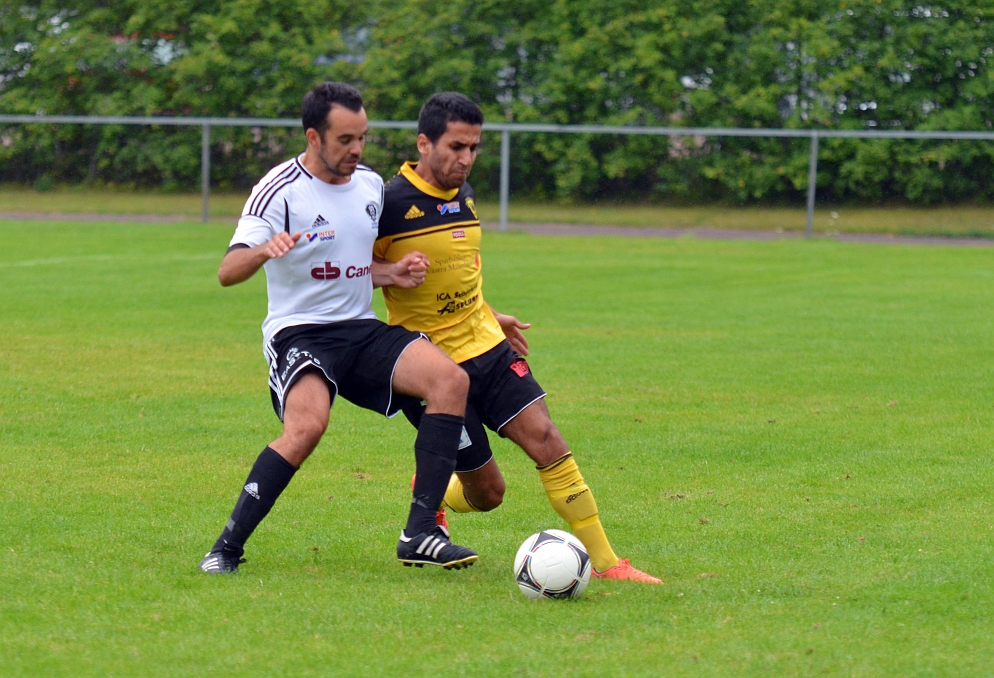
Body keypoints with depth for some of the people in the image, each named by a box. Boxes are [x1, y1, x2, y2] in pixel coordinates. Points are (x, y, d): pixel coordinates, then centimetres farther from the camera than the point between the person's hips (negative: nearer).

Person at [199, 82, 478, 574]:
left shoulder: (371, 186, 11)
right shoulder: (280, 191, -11)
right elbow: (227, 273, -21)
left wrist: (394, 273, 5)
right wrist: (263, 251, -43)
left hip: (362, 330, 7)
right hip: (298, 331, -7)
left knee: (451, 379, -16)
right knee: (308, 424, -35)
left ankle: (421, 534, -18)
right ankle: (227, 548, -21)